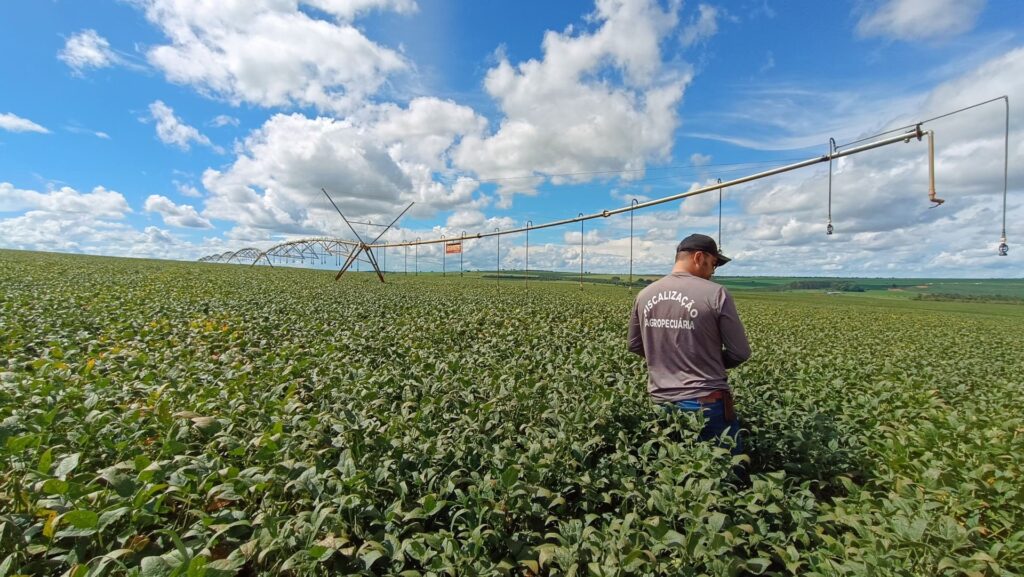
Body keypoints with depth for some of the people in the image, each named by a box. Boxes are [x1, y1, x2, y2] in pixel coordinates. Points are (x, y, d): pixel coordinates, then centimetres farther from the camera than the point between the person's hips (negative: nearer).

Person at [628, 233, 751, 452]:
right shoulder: (716, 293, -14)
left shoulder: (644, 295, -1)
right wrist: (713, 363, 10)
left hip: (661, 403, 4)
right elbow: (740, 353, -8)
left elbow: (635, 346, 10)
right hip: (706, 404, -4)